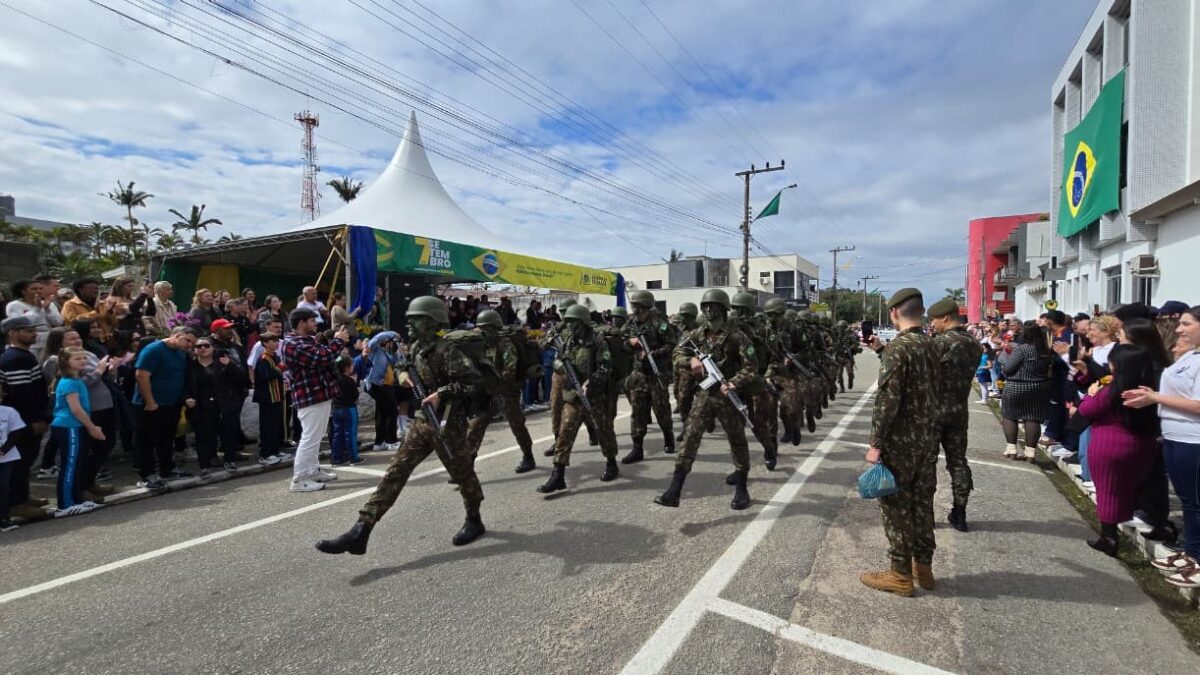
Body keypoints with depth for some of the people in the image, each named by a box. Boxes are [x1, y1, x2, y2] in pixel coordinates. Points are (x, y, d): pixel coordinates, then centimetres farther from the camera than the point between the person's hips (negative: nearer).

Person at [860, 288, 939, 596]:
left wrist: (876, 443, -17)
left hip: (900, 441, -8)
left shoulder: (897, 347, -19)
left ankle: (901, 574, 11)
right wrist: (880, 350, 23)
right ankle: (923, 565, 28)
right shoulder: (930, 344, 6)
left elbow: (888, 399, -22)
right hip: (928, 438, 8)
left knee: (895, 503, 2)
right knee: (922, 501, 16)